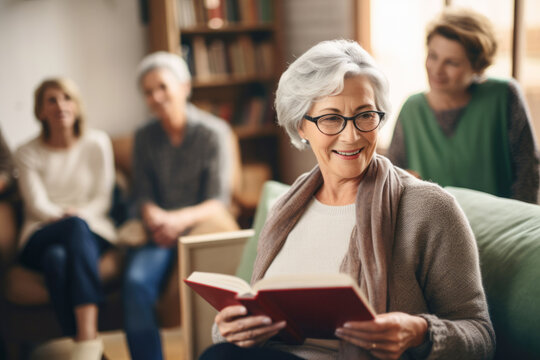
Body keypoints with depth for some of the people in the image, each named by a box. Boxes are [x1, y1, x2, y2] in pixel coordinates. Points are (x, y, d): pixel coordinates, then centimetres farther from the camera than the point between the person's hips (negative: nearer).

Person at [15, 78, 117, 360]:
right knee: (56, 257, -37)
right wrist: (68, 217, -24)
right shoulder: (27, 153, 8)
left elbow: (102, 199, 4)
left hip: (92, 230, 0)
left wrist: (79, 214, -18)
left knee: (60, 256, -37)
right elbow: (38, 205, -3)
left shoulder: (97, 143, 8)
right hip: (41, 237, 0)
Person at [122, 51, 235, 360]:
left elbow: (218, 202, -6)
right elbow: (143, 195, 10)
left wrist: (181, 219, -24)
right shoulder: (145, 137, 11)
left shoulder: (214, 132, -1)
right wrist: (152, 215, -14)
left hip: (200, 226, -3)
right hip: (159, 231, 3)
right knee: (136, 281, -29)